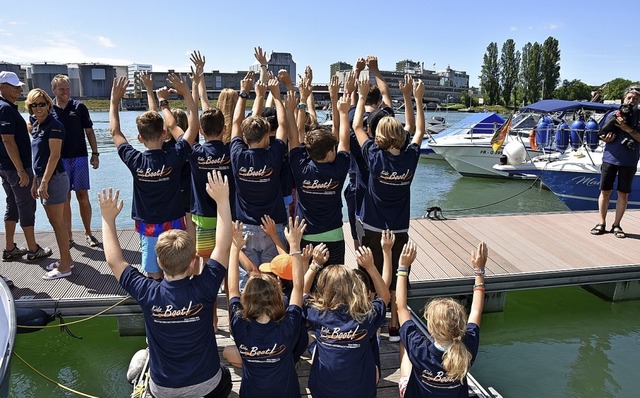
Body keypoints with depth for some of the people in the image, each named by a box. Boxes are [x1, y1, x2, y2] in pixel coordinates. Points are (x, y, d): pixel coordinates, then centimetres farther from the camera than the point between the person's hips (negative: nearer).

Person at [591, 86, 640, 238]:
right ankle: (602, 223, 14)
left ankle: (616, 225, 16)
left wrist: (628, 129, -18)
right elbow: (602, 135, 10)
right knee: (605, 191, 4)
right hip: (610, 158, 0)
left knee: (623, 194, 5)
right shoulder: (614, 115, 5)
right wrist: (606, 138, -11)